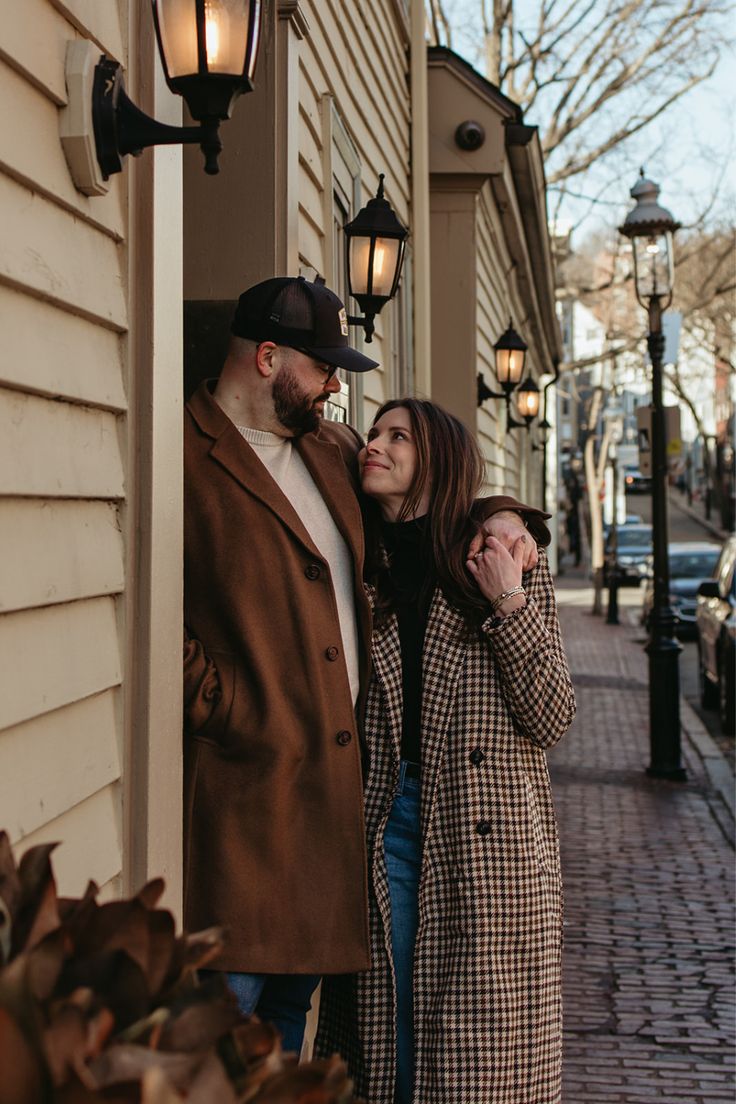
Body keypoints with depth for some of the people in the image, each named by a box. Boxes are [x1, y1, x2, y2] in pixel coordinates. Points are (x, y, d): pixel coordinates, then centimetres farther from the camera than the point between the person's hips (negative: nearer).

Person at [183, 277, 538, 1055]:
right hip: (244, 785, -8)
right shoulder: (182, 459, -8)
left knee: (294, 997, 16)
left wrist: (494, 513, 14)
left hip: (333, 779, 8)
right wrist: (221, 708, -16)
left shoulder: (332, 448, 18)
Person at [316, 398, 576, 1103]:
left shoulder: (512, 563, 1)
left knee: (482, 1042, 3)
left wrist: (510, 606, -12)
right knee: (386, 1036, 7)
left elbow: (549, 724, -5)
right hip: (379, 824, 3)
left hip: (486, 836, -2)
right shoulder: (361, 568, 9)